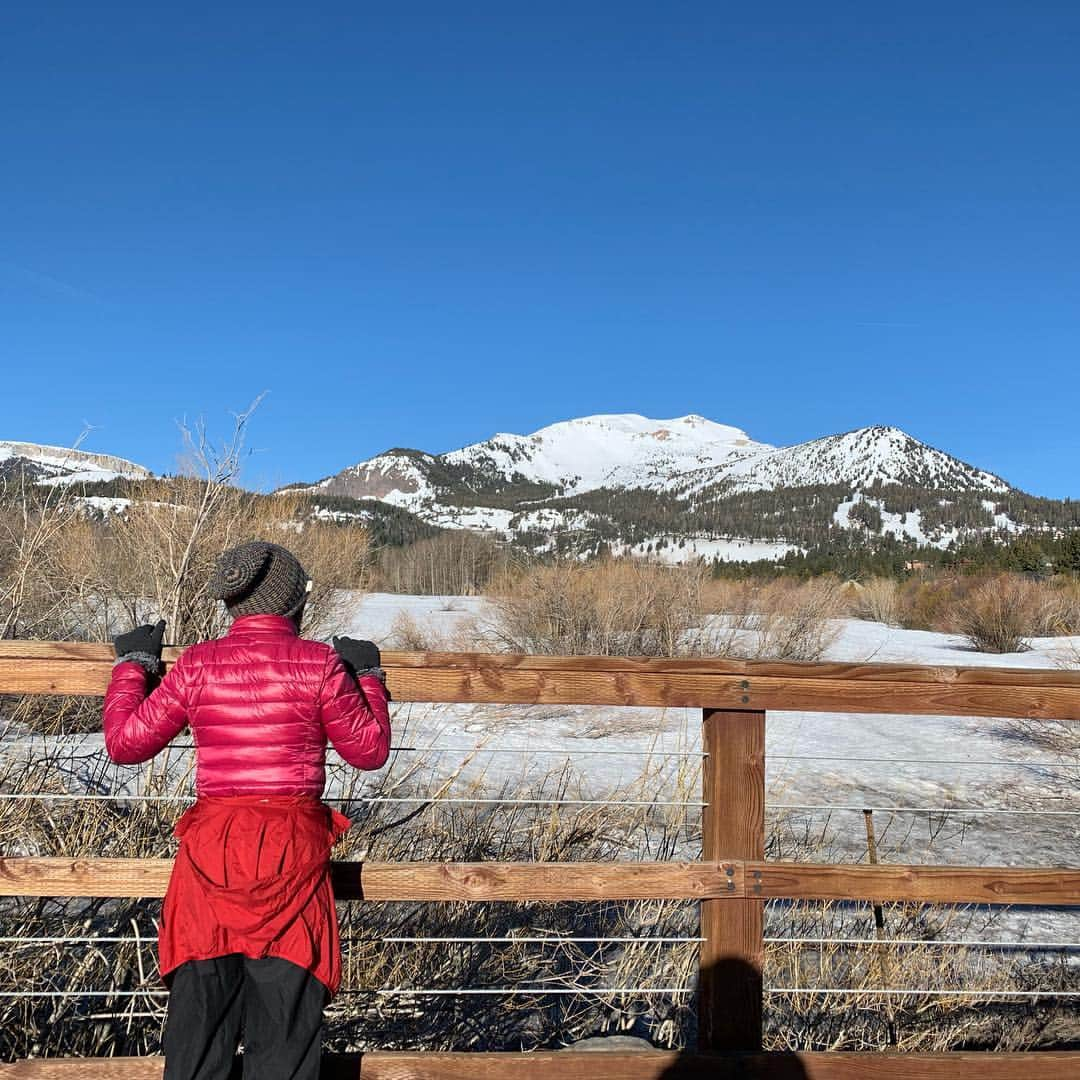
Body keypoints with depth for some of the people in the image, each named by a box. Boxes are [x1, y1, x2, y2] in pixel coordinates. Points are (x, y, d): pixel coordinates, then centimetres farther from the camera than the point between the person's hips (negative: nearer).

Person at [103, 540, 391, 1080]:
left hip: (210, 851, 2)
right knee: (285, 1015, 9)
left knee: (198, 1009, 13)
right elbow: (370, 750, 3)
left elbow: (124, 743, 7)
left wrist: (132, 663, 20)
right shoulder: (320, 663, -6)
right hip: (294, 852, -2)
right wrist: (367, 676, 18)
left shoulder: (197, 665, -1)